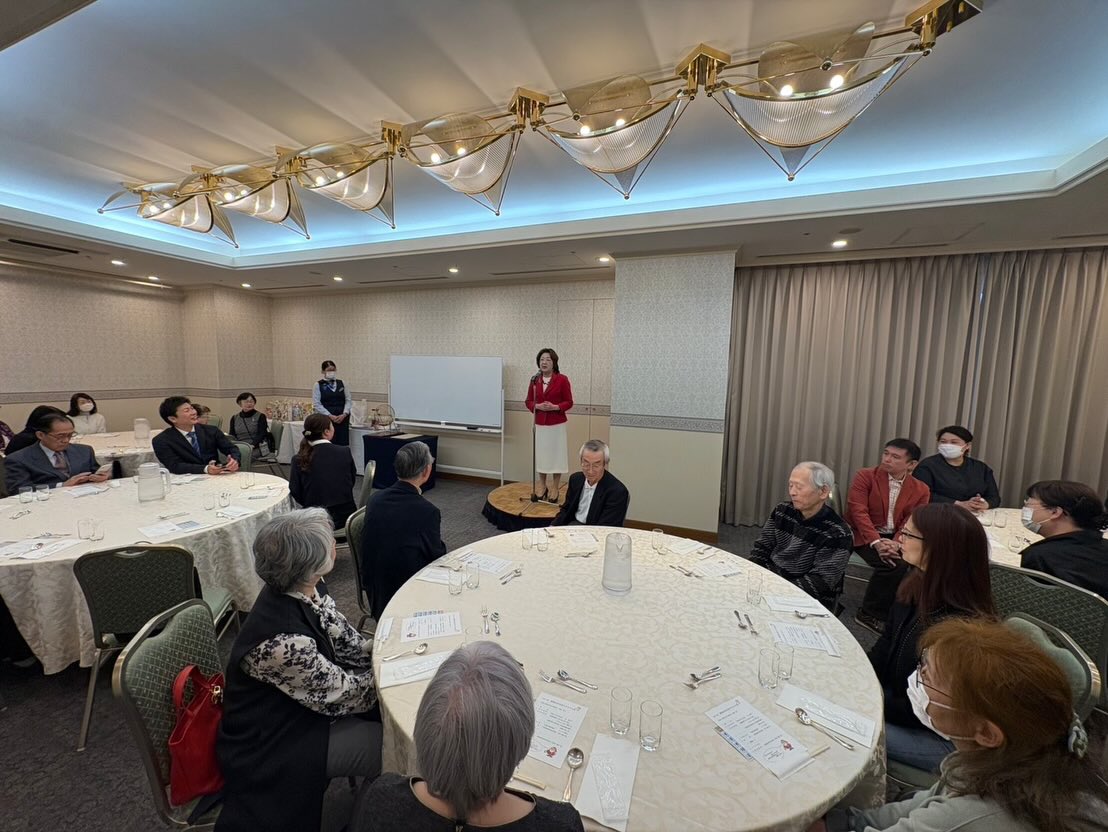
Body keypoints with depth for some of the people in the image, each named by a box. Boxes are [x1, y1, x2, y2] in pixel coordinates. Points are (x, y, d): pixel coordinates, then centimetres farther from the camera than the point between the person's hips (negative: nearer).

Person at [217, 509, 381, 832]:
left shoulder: (303, 591, -15)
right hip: (269, 747, -7)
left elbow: (345, 643, -2)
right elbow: (344, 695, -24)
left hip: (302, 705, 7)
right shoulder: (282, 640, -38)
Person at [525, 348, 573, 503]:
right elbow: (528, 402, 7)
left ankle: (555, 489, 16)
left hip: (557, 424, -3)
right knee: (540, 455, 9)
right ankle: (542, 487, 24)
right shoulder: (534, 380, 4)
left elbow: (569, 402, -4)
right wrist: (537, 406, -13)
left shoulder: (562, 379, -7)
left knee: (556, 455, 3)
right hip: (539, 424, 3)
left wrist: (555, 407, -20)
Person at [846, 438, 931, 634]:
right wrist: (876, 542, -26)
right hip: (865, 536, -4)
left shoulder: (921, 490, 6)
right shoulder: (865, 476, -4)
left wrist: (897, 543, -24)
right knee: (893, 564, -28)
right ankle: (870, 613, -8)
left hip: (896, 539, 4)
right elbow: (858, 511, -13)